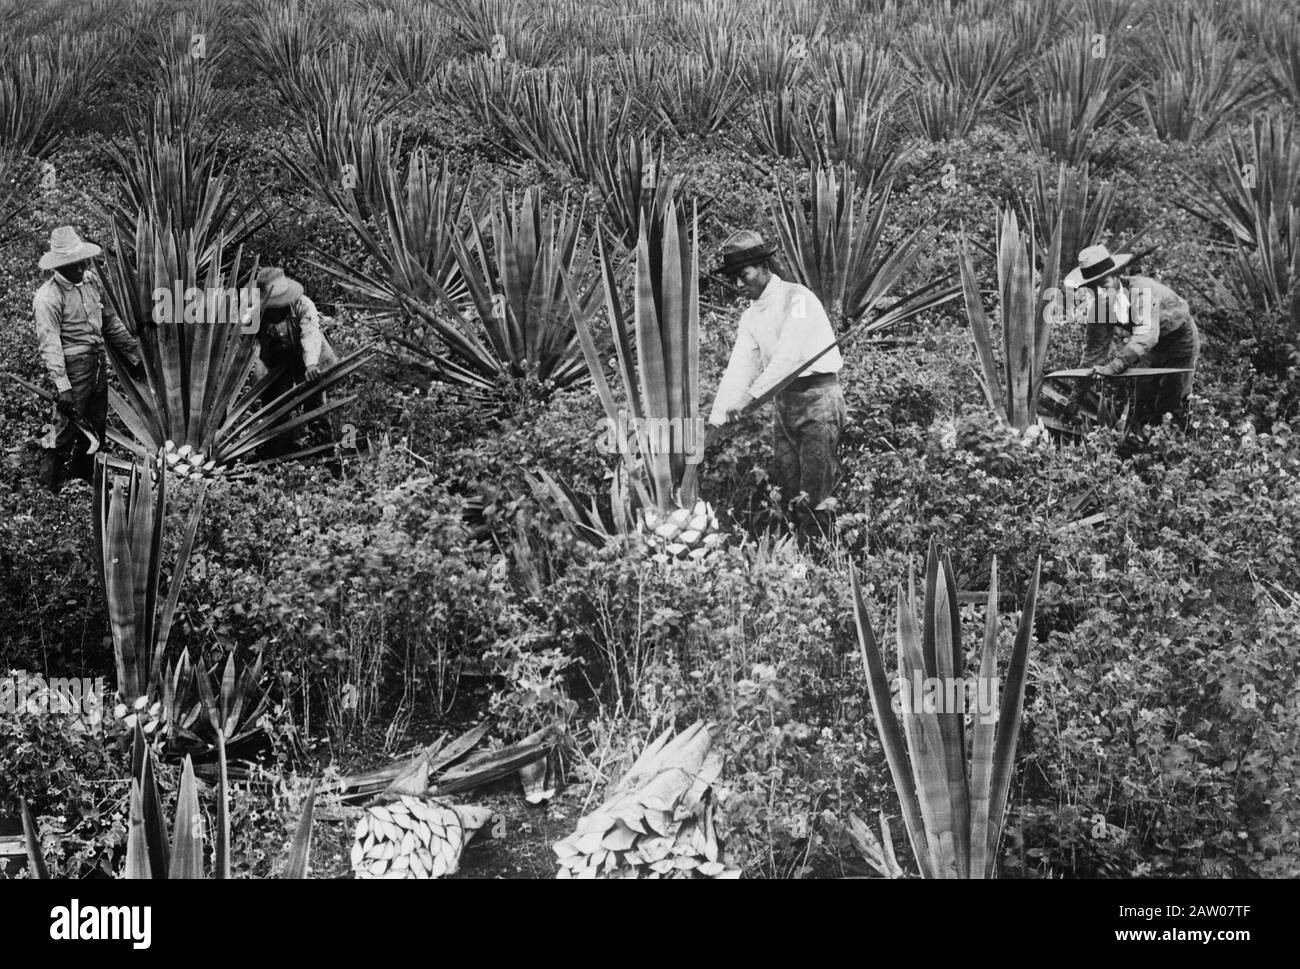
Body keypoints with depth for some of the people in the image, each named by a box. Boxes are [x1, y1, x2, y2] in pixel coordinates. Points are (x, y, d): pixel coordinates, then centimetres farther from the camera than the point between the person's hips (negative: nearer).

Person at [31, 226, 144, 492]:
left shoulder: (92, 280, 7)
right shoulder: (47, 297, -16)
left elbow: (111, 322, 17)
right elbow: (49, 344, -20)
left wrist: (134, 356, 18)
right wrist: (62, 387, -27)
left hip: (99, 364, 8)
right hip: (73, 368, -7)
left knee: (96, 429, 15)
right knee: (66, 430, -5)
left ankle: (82, 479, 30)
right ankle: (49, 491, 3)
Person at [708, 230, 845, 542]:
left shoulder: (796, 298, -11)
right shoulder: (750, 317, 12)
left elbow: (788, 356, -21)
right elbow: (739, 367, 5)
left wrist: (749, 396, -27)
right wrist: (718, 415, -9)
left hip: (818, 396, -8)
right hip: (783, 400, 8)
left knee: (814, 494, -10)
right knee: (788, 490, 7)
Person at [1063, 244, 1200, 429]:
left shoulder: (1142, 290, -36)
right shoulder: (1098, 306, -17)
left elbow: (1146, 336, -48)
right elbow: (1094, 350, -9)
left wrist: (1114, 366, -58)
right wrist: (1077, 396, -11)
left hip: (1179, 337, -6)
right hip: (1152, 351, 6)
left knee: (1170, 407, -8)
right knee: (1143, 410, 9)